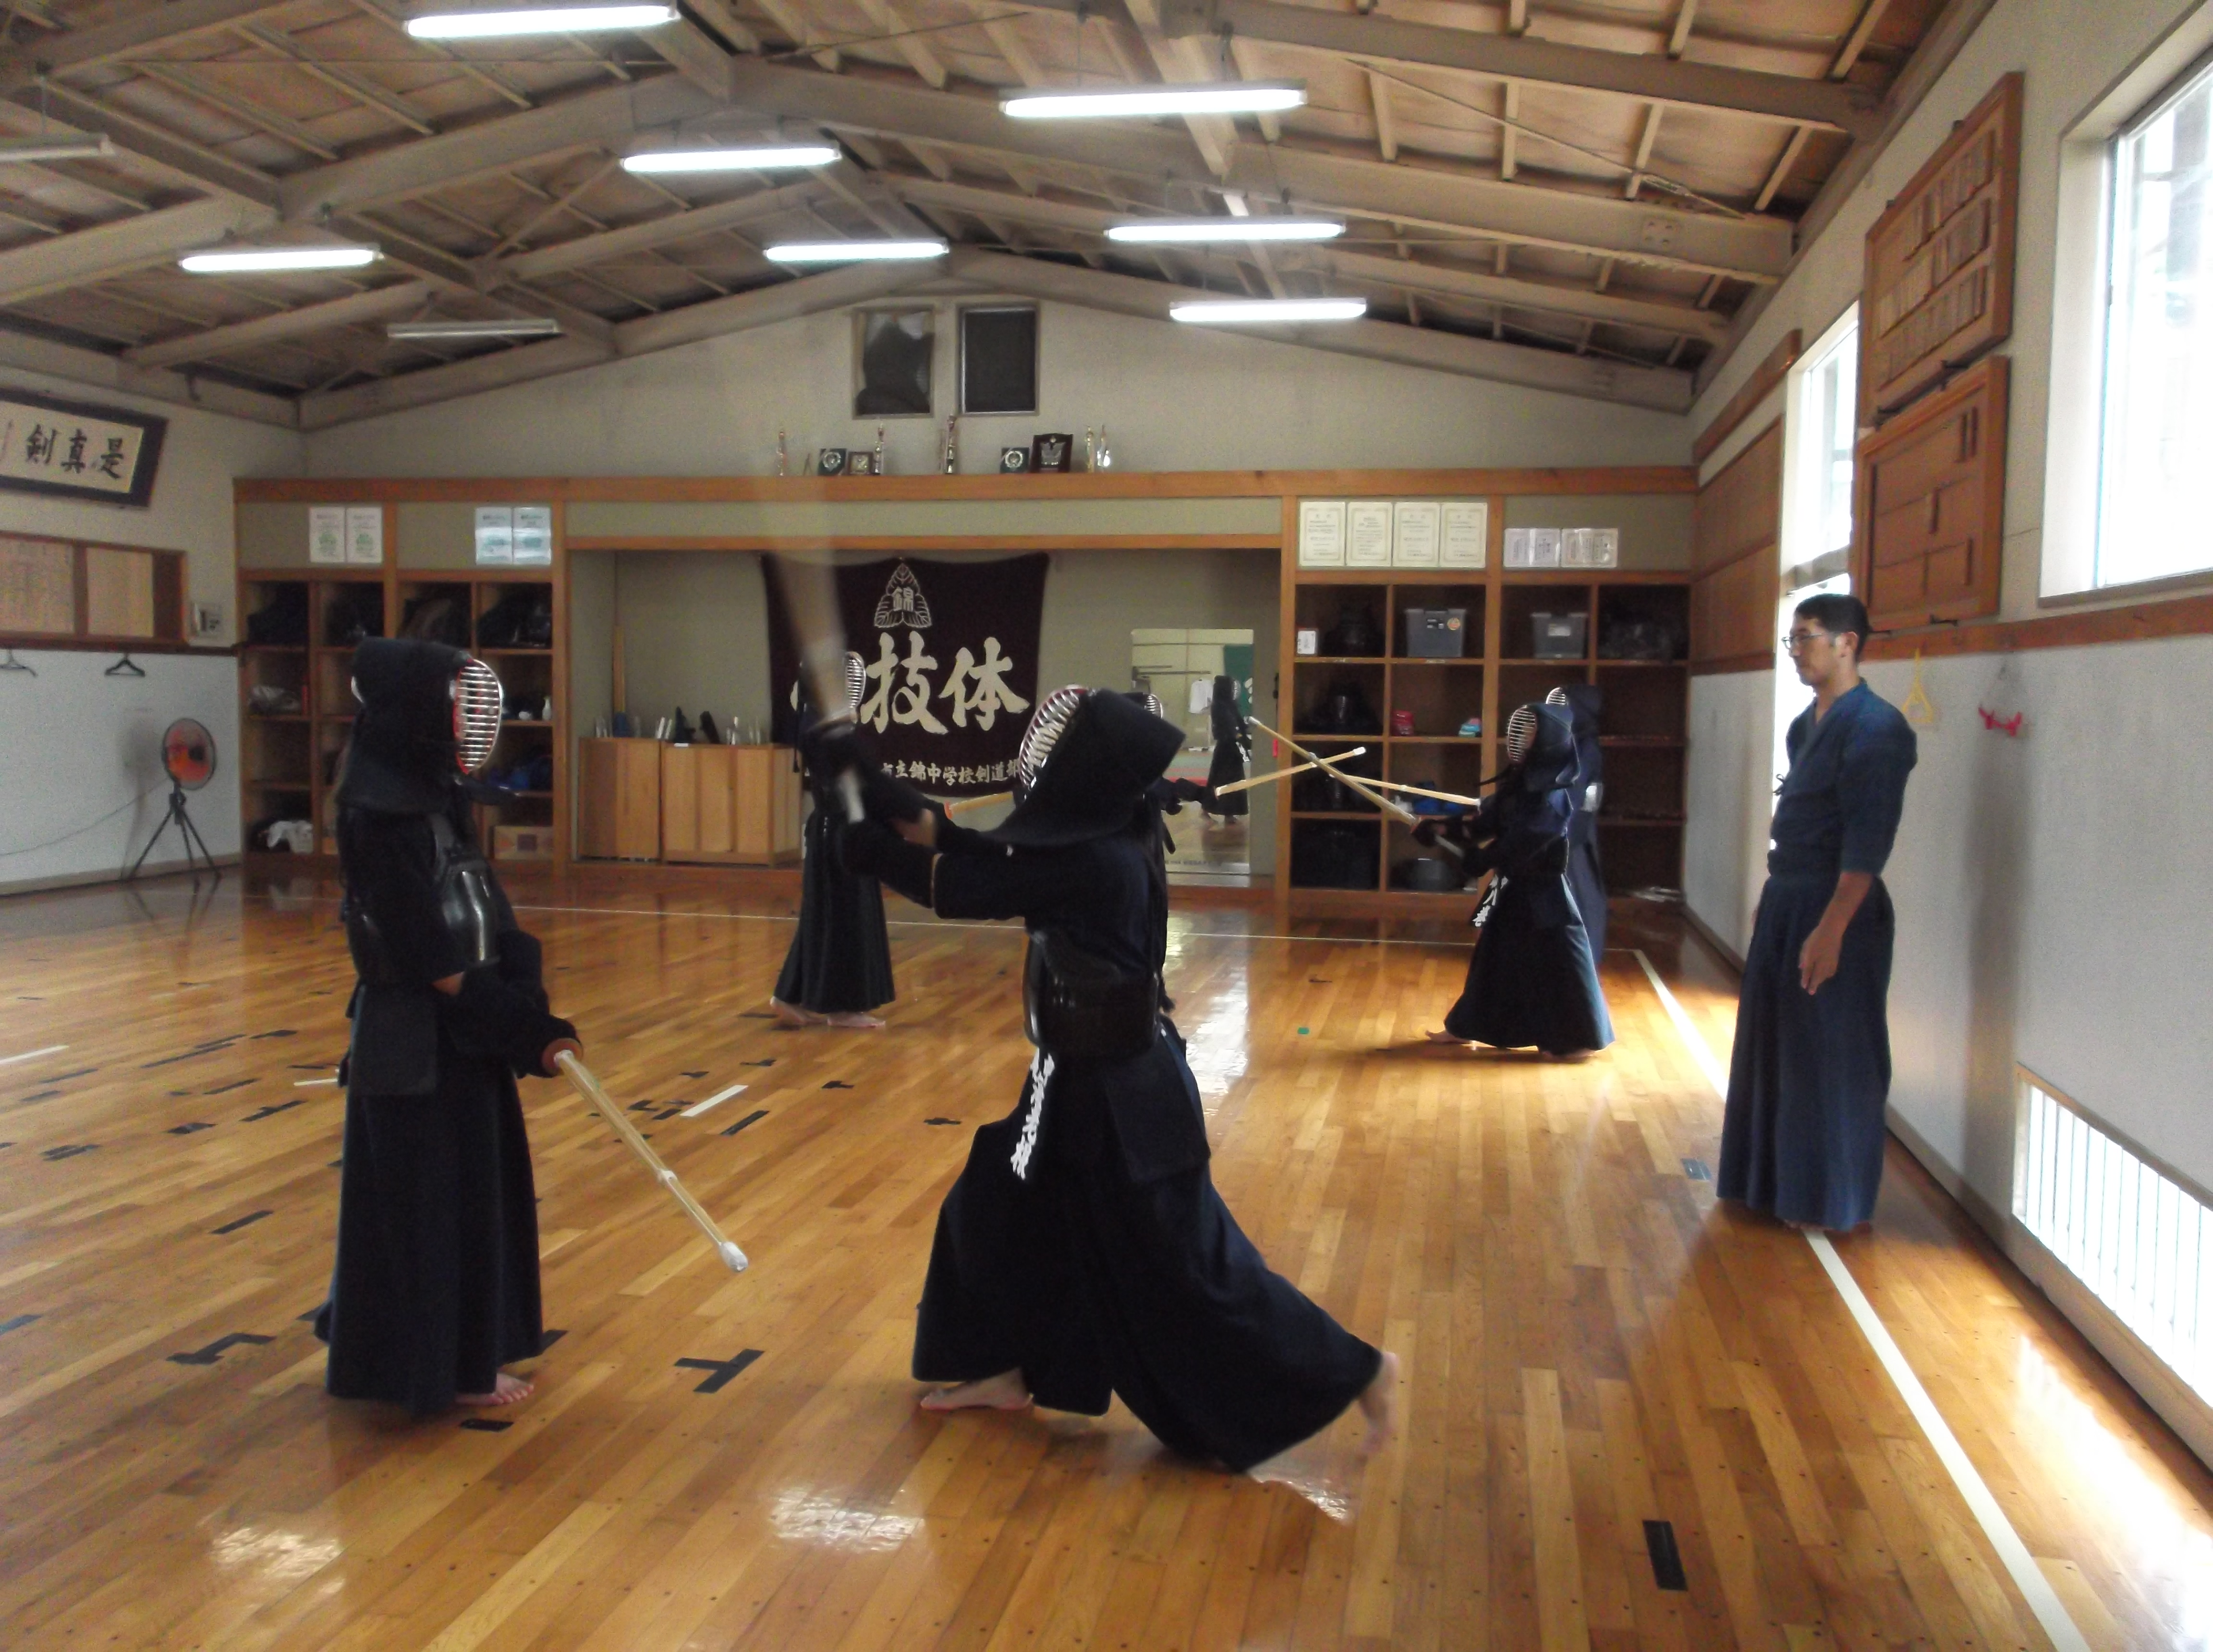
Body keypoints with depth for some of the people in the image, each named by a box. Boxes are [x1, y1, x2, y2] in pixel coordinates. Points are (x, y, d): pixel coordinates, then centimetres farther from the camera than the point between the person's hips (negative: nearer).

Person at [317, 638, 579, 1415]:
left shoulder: (434, 793, 8)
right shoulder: (382, 812, -20)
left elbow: (485, 916, 5)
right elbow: (430, 959, -21)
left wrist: (524, 1003, -9)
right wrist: (526, 1025, -16)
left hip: (458, 1028, 9)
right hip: (418, 1038, -9)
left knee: (468, 1188, 19)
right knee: (434, 1196, 3)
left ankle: (461, 1343, 34)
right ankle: (446, 1365, 17)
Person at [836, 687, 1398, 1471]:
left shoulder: (1096, 867, -27)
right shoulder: (1095, 847, -1)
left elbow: (968, 889, -23)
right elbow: (1009, 864, 16)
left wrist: (870, 847, -10)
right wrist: (935, 833, 7)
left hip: (1122, 1093, -9)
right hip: (1085, 1078, 9)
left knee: (1186, 1267, 0)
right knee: (995, 1207, 19)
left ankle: (1357, 1372, 13)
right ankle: (1004, 1371, 37)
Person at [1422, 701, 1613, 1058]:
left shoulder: (1554, 795, -18)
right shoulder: (1519, 784, 9)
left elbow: (1525, 841, -27)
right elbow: (1486, 820, 8)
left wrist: (1483, 858, -27)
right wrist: (1442, 828, -2)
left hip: (1543, 891, -9)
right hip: (1514, 886, 9)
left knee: (1556, 961, -1)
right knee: (1495, 957, 16)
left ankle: (1580, 1038, 11)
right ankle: (1468, 1026, 27)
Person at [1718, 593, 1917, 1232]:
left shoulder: (1875, 726, -16)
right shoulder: (1807, 724, 12)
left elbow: (1868, 840, -21)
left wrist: (1832, 927, -26)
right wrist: (1778, 905, 17)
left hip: (1837, 910, -9)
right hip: (1785, 901, 9)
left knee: (1833, 1059, 1)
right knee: (1777, 1046, 16)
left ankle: (1832, 1201, 14)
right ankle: (1781, 1180, 30)